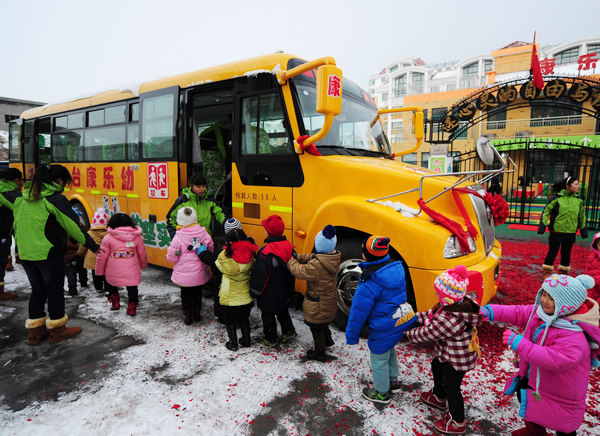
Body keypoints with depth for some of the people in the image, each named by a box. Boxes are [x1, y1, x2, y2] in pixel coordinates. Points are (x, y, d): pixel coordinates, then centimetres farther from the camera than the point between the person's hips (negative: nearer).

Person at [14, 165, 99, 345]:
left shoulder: (22, 199, 11)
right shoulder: (56, 199, -14)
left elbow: (17, 225, 17)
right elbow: (73, 226, -14)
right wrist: (93, 246, -6)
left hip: (25, 254, 7)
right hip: (48, 253, -7)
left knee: (37, 289, 18)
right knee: (55, 290, 7)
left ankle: (35, 330, 27)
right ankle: (57, 330, 19)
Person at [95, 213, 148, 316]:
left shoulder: (108, 238, -5)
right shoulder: (137, 237, 1)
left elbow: (102, 256, 0)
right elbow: (142, 254, 12)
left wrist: (99, 272, 14)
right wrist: (143, 265, 31)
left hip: (113, 274, 0)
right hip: (132, 273, 1)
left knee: (110, 284, 29)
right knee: (132, 289, 20)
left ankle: (115, 303, 30)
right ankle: (131, 309, 24)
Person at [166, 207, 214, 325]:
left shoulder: (178, 237, -21)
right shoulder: (203, 232, -13)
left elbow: (171, 257, -15)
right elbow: (211, 250, 0)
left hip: (184, 275, -2)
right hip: (199, 274, 3)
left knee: (186, 294, 19)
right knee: (197, 293, 23)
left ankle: (187, 316, 31)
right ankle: (196, 314, 36)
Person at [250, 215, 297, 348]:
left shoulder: (265, 253, -29)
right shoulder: (289, 247, -8)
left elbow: (259, 275, -23)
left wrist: (255, 291, -6)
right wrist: (289, 289, 18)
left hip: (269, 295, -6)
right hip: (284, 293, 6)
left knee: (268, 314, 14)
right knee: (282, 311, 28)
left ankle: (271, 339, 28)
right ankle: (288, 332, 39)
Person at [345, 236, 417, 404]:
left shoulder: (369, 285, -29)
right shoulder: (397, 268, -8)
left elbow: (358, 313, -19)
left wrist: (351, 336, -6)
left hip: (385, 330, -8)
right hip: (404, 320, 8)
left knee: (379, 359, 16)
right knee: (389, 351, 31)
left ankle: (382, 393, 38)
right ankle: (393, 381, 51)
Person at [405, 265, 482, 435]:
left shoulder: (450, 320, -41)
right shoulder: (461, 304, -12)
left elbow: (427, 333, -26)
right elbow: (433, 313, 1)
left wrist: (409, 334, -11)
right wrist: (416, 317, -6)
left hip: (456, 360, -10)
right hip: (448, 353, 10)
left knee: (451, 386, 11)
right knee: (437, 368, 30)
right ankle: (439, 398, 58)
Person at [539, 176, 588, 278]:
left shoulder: (578, 200, 4)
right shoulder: (557, 198, -9)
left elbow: (582, 216, 15)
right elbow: (547, 210, -3)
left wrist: (583, 229, 17)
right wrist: (544, 223, -11)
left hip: (571, 232, 4)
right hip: (556, 231, -4)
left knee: (566, 253, 13)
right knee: (552, 252, 3)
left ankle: (563, 273, 28)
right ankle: (547, 272, 17)